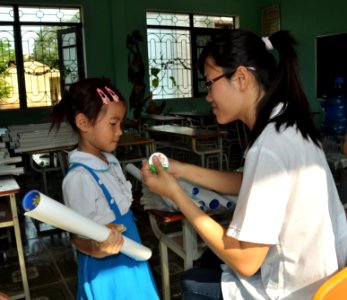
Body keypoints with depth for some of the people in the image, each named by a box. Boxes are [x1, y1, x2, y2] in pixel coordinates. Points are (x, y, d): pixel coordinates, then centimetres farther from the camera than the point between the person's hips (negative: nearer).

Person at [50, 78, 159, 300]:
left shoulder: (111, 161, 0)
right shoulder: (79, 177, -25)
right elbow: (79, 237, -23)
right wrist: (97, 249, -39)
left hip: (130, 262, 8)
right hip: (105, 271, -8)